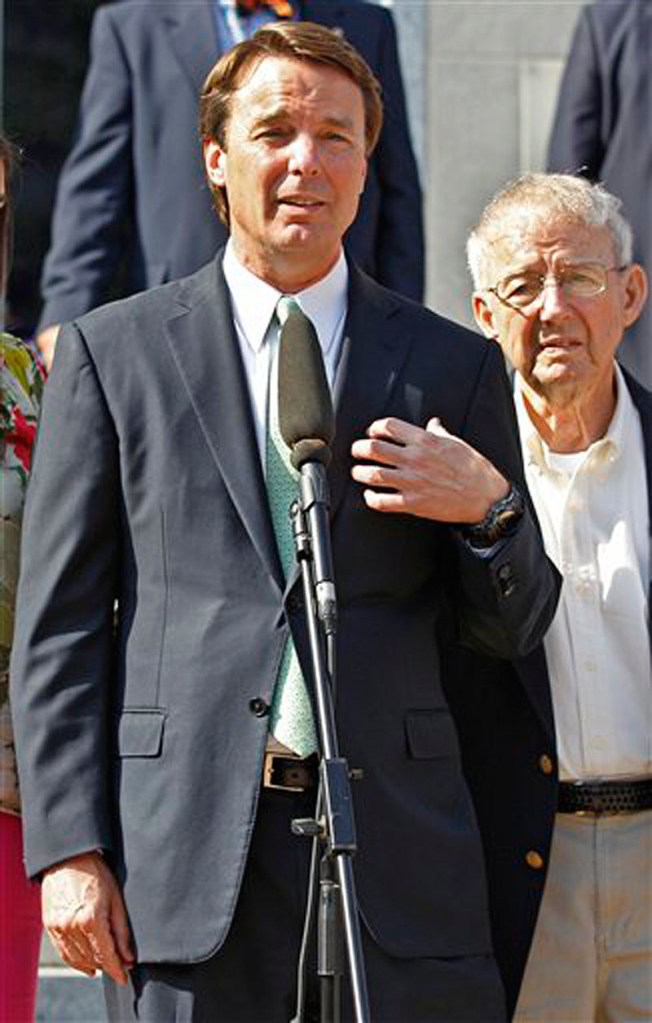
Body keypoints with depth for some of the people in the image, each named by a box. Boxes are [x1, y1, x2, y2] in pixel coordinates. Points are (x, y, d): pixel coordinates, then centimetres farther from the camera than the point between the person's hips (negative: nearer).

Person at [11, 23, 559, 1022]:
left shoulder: (454, 366, 12)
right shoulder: (112, 353, 9)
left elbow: (513, 629, 14)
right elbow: (58, 628, 6)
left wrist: (489, 509, -7)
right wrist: (71, 851, -3)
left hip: (397, 857, 1)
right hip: (187, 860, -1)